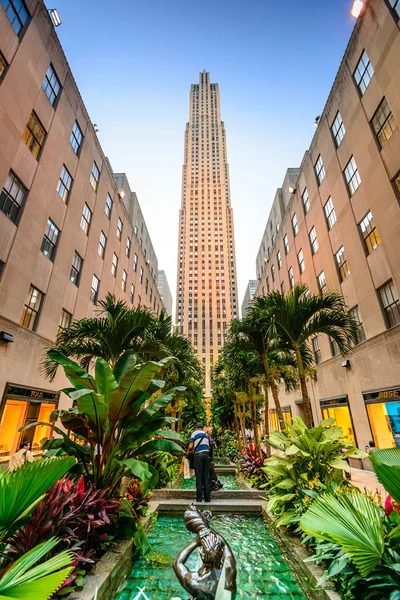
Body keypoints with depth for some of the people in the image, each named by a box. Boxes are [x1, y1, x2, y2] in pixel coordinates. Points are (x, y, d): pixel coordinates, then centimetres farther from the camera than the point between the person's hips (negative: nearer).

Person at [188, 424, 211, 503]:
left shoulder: (194, 433, 5)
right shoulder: (206, 434, 19)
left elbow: (191, 446, -2)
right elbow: (208, 446, 17)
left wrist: (189, 450, 17)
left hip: (198, 454, -4)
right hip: (206, 454, 4)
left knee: (199, 476, 1)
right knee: (206, 476, 9)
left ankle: (199, 498, 2)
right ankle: (207, 498, 11)